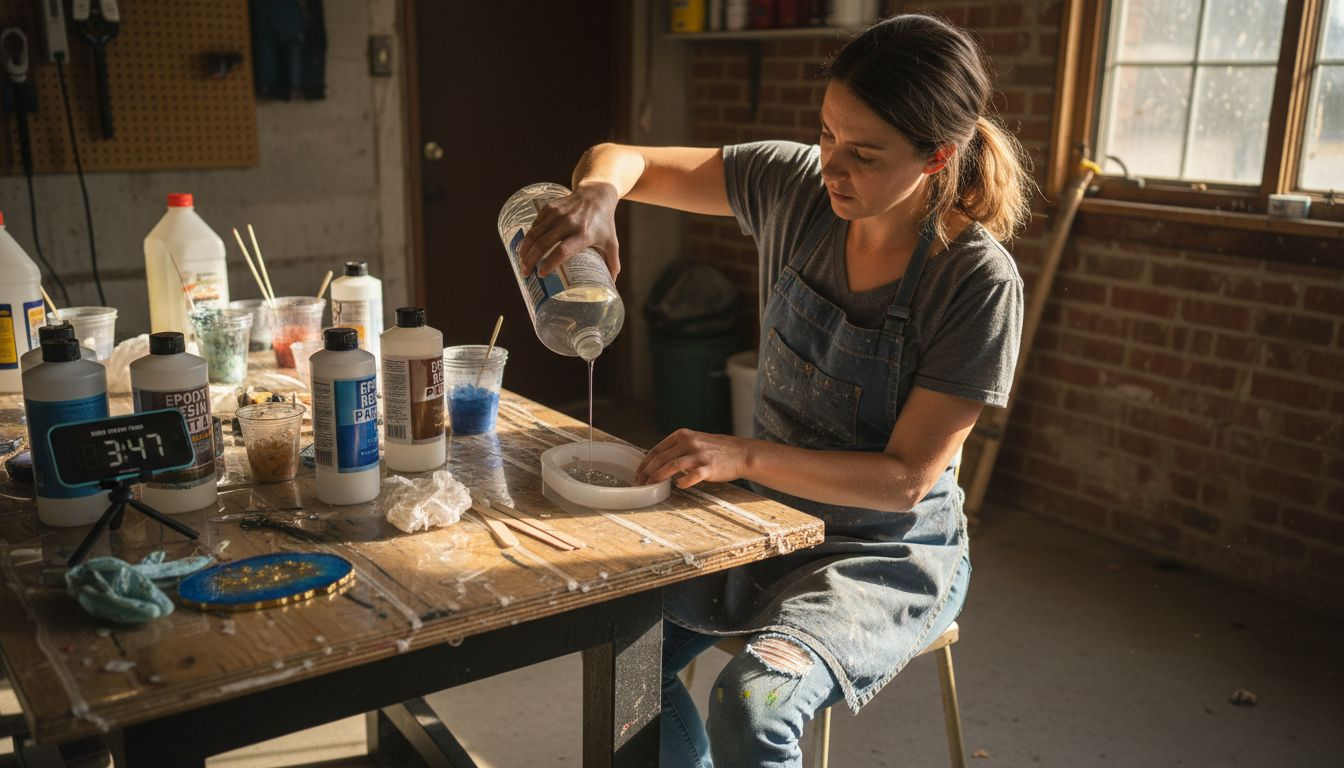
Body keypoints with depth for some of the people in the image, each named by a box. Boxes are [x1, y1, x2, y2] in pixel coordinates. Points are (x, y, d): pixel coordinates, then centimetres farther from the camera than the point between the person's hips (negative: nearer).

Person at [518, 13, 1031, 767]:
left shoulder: (979, 281, -20)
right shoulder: (796, 185, -8)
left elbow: (906, 478, -19)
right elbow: (625, 160, -2)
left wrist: (745, 455, -30)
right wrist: (598, 191, -26)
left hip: (889, 552, -4)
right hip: (770, 515, 5)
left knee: (754, 701, -29)